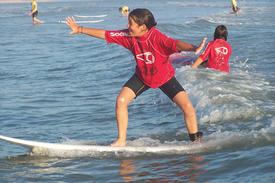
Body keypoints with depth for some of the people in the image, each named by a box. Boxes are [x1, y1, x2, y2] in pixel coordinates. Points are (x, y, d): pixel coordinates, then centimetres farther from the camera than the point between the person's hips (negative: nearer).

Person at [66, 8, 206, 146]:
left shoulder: (156, 37, -34)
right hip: (142, 77, 4)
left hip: (165, 77, -4)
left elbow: (176, 44, -50)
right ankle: (121, 141, 1)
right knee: (121, 101, -13)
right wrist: (80, 30, -5)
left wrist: (193, 48, -70)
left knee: (187, 107, -14)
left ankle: (196, 141, 9)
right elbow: (105, 34, -9)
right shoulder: (129, 36, -19)